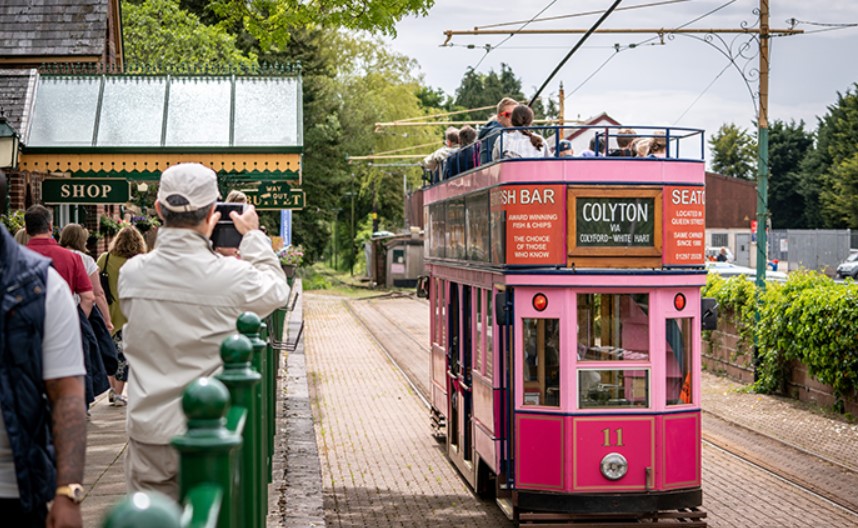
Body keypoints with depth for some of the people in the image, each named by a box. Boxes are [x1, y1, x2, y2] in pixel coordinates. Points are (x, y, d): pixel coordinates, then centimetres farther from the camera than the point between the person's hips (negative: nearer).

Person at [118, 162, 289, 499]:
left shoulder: (131, 274, -5)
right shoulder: (233, 277, -15)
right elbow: (276, 291, 6)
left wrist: (197, 239, 22)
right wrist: (253, 236, 17)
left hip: (148, 433, 3)